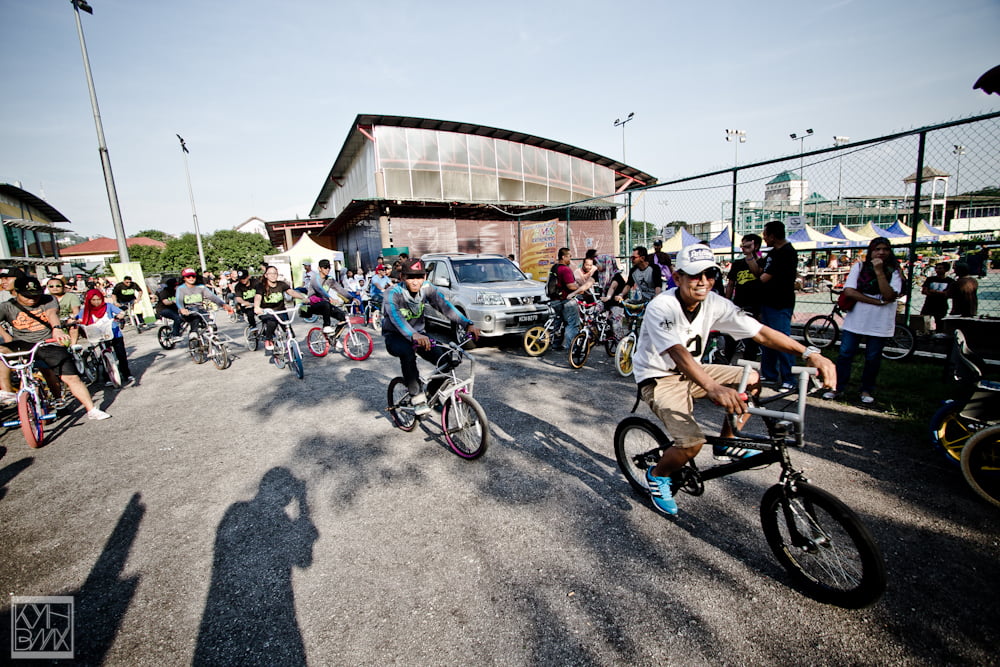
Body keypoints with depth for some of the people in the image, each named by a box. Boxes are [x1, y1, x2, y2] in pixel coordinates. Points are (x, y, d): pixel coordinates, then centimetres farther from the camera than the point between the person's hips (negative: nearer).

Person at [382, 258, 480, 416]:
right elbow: (396, 317, -40)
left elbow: (445, 306, -24)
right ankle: (418, 398, -26)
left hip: (419, 334, 4)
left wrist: (467, 324, -40)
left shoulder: (427, 289, -10)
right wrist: (414, 335, -61)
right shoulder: (393, 294, -22)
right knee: (407, 352, -39)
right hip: (395, 337, -4)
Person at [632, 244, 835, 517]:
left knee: (752, 379, -1)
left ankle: (726, 444, 18)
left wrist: (810, 353, -22)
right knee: (692, 441, -23)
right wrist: (712, 387, -55)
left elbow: (760, 332, -10)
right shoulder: (661, 307, -27)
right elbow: (677, 353, -41)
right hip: (658, 379, -7)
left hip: (690, 372, 7)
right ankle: (657, 475, 9)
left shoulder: (715, 303, -8)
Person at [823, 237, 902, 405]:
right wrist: (878, 301, -14)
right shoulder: (859, 267, 4)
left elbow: (890, 296, -13)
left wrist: (879, 272, -17)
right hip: (855, 320, 0)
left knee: (873, 358, 8)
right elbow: (849, 291, -9)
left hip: (879, 324, 0)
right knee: (845, 354, 1)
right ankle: (838, 387, 11)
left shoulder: (894, 272, 3)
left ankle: (867, 390, 22)